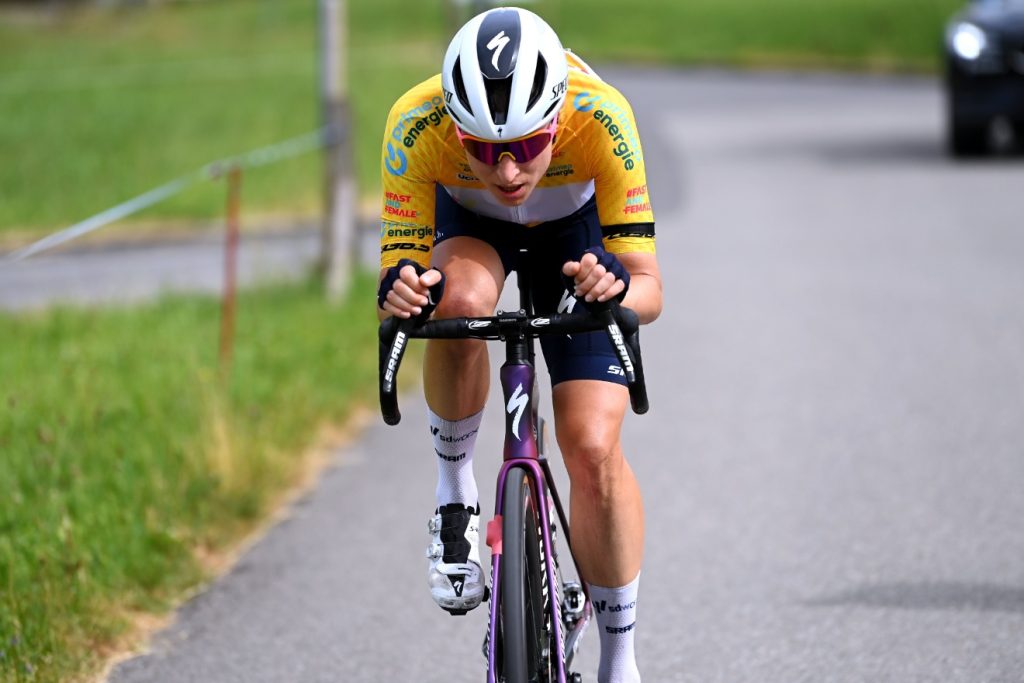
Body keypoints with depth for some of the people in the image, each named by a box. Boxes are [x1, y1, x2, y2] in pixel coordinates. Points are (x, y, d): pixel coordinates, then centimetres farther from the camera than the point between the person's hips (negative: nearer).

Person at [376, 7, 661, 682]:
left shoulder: (601, 119, -39)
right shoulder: (416, 126, -38)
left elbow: (649, 289, -33)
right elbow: (398, 264, -30)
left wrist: (618, 288, -56)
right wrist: (400, 292, -53)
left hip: (576, 227, -1)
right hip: (469, 221, 1)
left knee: (594, 450, -14)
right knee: (460, 303, -36)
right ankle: (455, 493, -10)